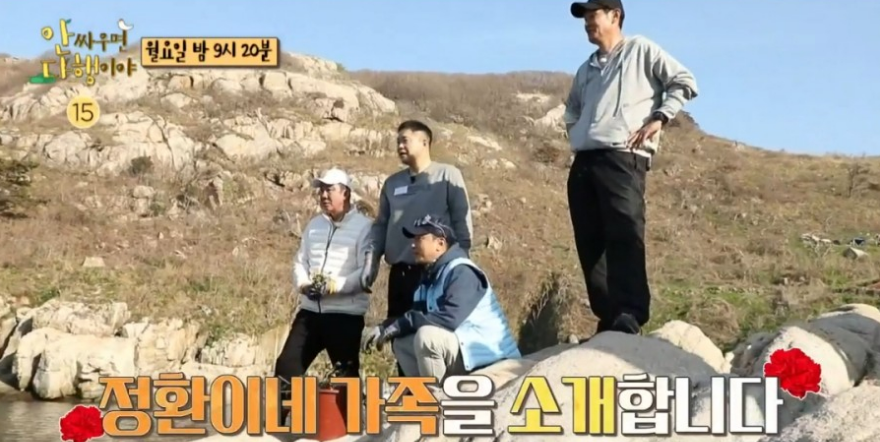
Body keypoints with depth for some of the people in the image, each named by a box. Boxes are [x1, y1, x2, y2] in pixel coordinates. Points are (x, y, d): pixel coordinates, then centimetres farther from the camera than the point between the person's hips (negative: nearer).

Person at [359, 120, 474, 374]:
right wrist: (371, 263, 5)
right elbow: (380, 225, 16)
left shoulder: (447, 175, 1)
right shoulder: (392, 183, 15)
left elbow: (462, 221, -2)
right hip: (400, 272, 5)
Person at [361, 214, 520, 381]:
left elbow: (450, 318, -30)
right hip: (461, 351, 9)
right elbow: (417, 313, 12)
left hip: (488, 356, -9)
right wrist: (384, 327, -5)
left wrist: (400, 325, -24)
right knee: (401, 343, 6)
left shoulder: (461, 272, -17)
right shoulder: (432, 275, 10)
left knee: (426, 335, -29)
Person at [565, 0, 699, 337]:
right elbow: (571, 111, 40)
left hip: (622, 158, -6)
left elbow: (684, 82, 5)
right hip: (583, 163, 7)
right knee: (590, 245, 0)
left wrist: (658, 118, -5)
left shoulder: (640, 50, 10)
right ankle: (608, 319, 3)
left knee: (624, 235, -20)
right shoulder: (586, 69, 27)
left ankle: (629, 317, -26)